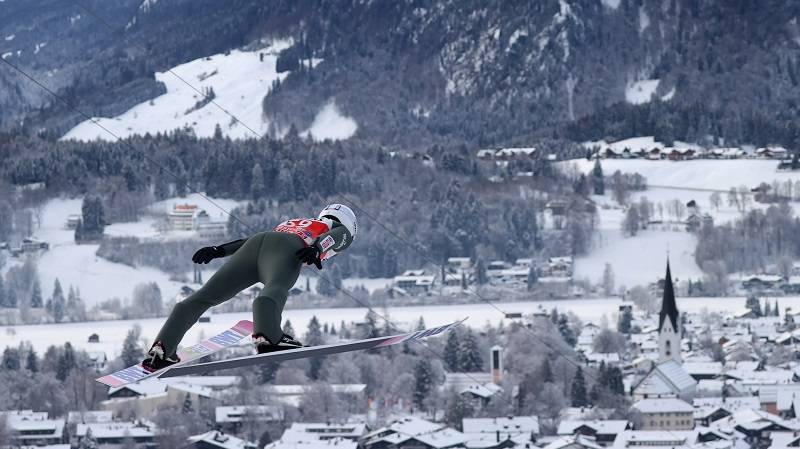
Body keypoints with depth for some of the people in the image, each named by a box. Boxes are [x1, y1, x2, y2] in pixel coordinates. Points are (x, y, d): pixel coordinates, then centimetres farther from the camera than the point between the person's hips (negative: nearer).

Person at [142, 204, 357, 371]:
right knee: (274, 290, -33)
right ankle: (267, 337, -62)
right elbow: (334, 237, 5)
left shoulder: (291, 223, 44)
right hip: (286, 250, -5)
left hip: (253, 245, 6)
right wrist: (316, 248, -14)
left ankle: (160, 349, -8)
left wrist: (218, 250, 28)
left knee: (205, 296, 2)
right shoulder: (341, 231, 29)